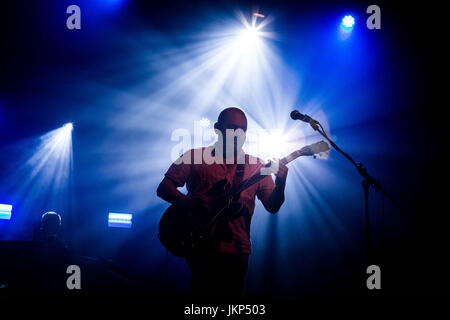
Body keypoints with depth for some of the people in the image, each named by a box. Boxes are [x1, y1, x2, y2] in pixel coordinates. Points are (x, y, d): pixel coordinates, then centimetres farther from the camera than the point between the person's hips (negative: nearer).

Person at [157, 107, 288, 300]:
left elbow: (272, 206, 7)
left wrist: (280, 183, -13)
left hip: (237, 249, 3)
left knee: (231, 295, 4)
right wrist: (191, 203, -15)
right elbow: (163, 188, 2)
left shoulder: (256, 166, 13)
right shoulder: (194, 157, 7)